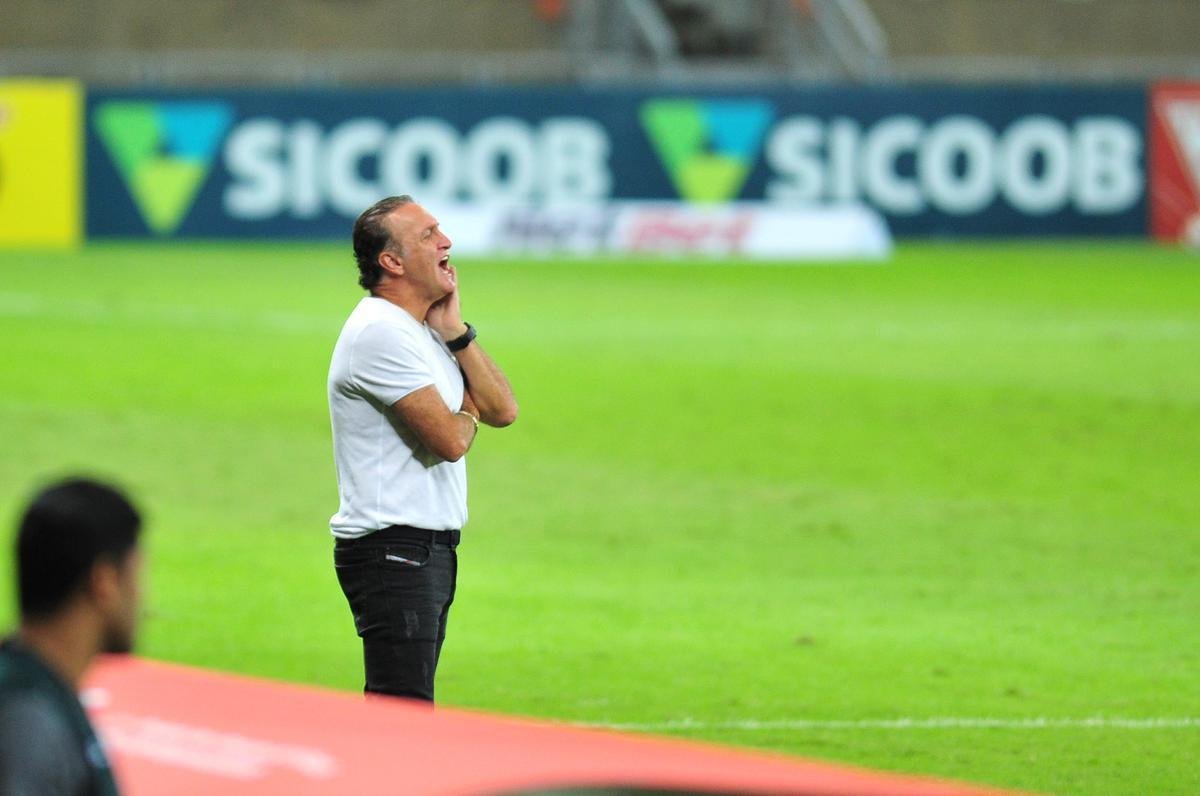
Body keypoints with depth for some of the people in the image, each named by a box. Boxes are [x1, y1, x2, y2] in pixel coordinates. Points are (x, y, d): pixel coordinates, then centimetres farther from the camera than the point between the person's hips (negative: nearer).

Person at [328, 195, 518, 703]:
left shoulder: (425, 332, 17)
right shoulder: (381, 332, -15)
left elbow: (502, 410, 12)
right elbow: (449, 440, -20)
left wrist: (456, 332, 3)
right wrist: (468, 416, 4)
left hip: (430, 549, 10)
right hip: (393, 550, -10)